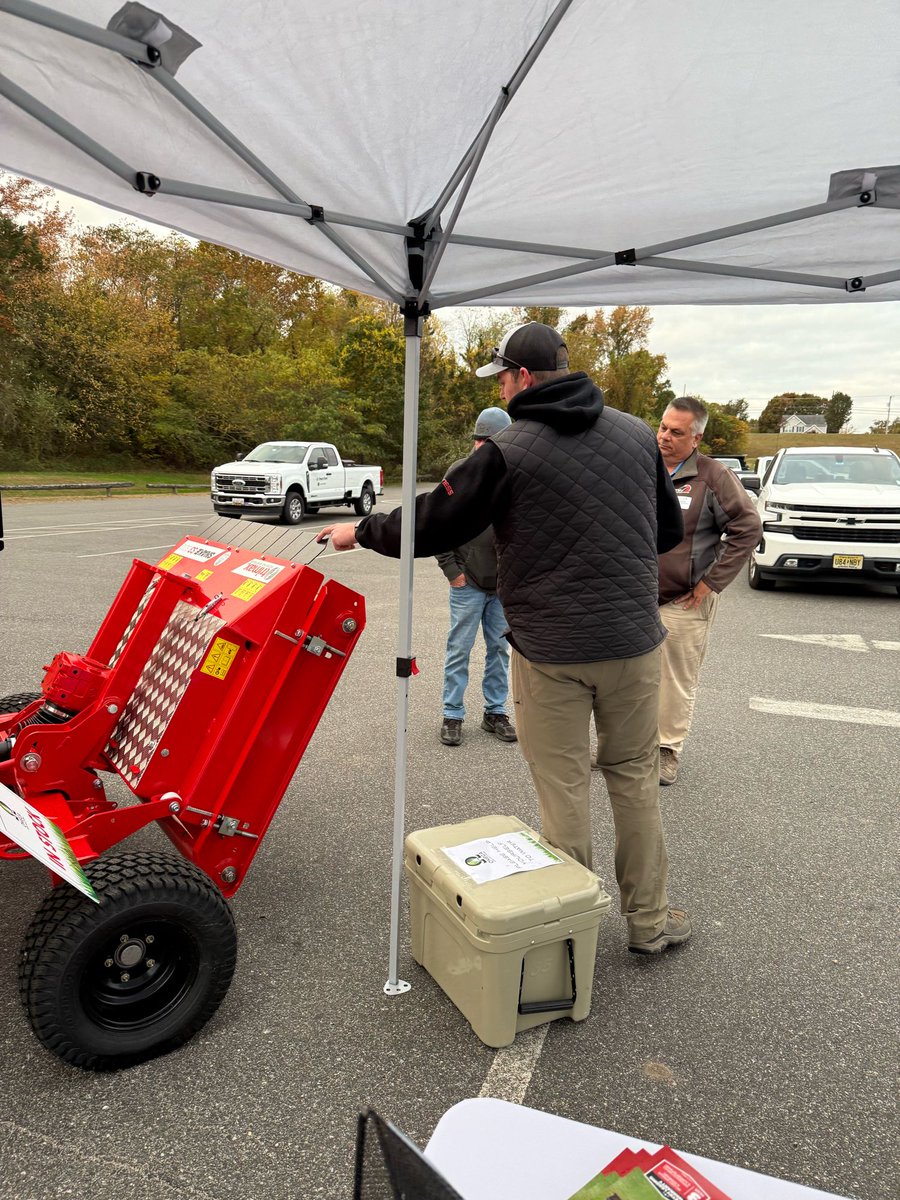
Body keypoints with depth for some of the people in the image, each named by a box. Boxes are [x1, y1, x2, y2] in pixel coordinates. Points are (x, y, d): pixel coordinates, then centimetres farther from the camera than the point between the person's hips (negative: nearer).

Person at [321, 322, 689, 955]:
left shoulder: (506, 452, -10)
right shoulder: (639, 434, 5)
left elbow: (430, 526, -3)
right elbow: (671, 529, 14)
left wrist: (360, 531, 14)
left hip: (550, 650, -4)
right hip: (633, 639, 5)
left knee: (563, 790, 9)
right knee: (635, 776, 17)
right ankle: (649, 919, 30)